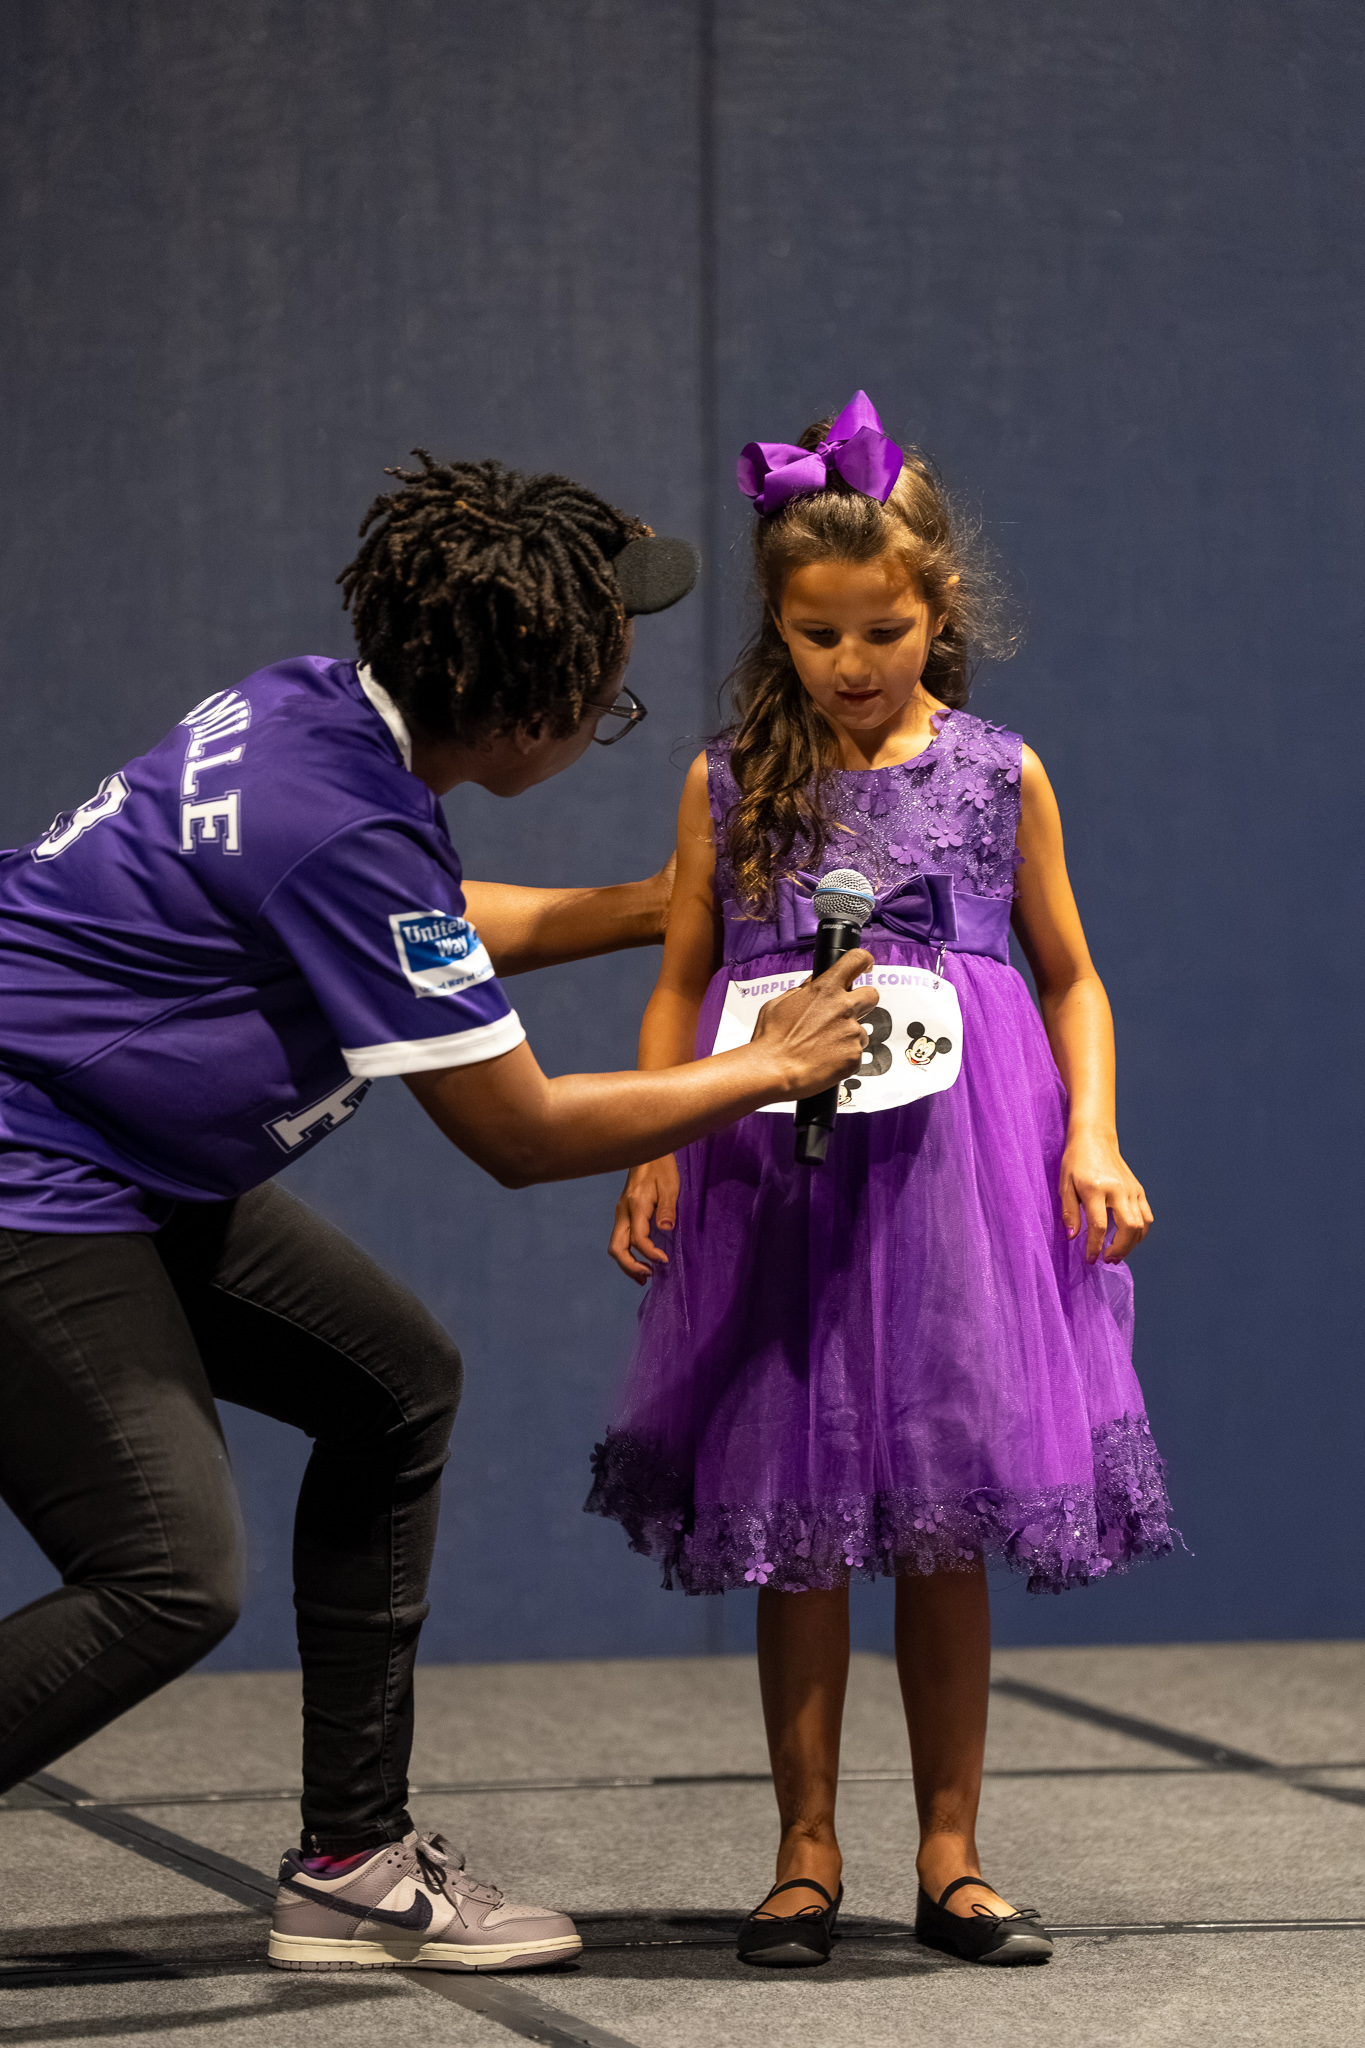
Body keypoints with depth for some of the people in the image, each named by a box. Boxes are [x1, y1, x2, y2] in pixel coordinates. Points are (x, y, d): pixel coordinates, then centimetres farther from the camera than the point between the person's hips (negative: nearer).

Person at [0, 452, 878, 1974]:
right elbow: (518, 1132, -15)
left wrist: (659, 907, 25)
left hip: (128, 1177, 11)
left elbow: (420, 933, 27)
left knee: (394, 1382, 12)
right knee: (171, 1582, -16)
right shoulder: (342, 827, -26)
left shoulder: (321, 710, 2)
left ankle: (352, 1867, 15)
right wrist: (773, 1067, -4)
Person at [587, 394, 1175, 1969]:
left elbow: (1069, 973, 12)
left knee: (946, 1531, 3)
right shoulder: (730, 783, 6)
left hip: (954, 1174, 0)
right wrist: (653, 1154, -2)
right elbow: (680, 983, 9)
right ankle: (806, 1855, 12)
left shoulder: (998, 775, 5)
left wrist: (1093, 1135, -1)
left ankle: (949, 1855, 13)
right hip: (777, 1177, 0)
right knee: (794, 1530, 2)